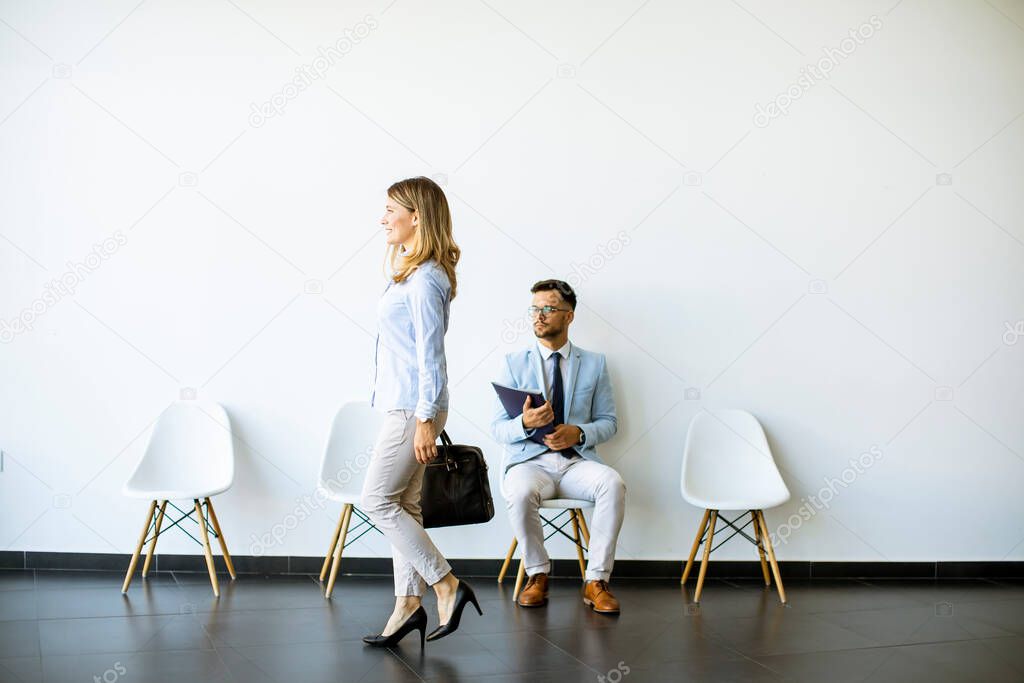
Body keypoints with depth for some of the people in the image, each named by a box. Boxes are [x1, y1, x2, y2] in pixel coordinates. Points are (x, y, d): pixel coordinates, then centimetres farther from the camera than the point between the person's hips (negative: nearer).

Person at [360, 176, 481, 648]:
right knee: (403, 504, 10)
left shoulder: (425, 279, -14)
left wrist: (426, 419, -19)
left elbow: (430, 354, -18)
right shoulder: (413, 274, 15)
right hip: (403, 405, 10)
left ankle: (447, 586, 1)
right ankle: (408, 605, 15)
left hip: (414, 408, -10)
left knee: (379, 500, -5)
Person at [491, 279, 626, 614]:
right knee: (520, 493, -35)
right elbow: (497, 428, 4)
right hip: (529, 460, -1)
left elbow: (608, 422, 10)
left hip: (577, 460, 1)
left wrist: (578, 433, -12)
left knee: (613, 483, -31)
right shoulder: (514, 362, 8)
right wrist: (525, 423, -20)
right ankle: (537, 575, -11)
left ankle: (596, 580, -20)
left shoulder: (595, 363, 11)